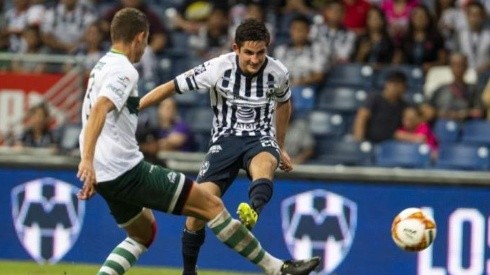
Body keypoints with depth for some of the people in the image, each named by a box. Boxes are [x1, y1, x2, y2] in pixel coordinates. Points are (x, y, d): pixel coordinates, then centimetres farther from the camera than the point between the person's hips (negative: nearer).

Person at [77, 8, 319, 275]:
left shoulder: (102, 67, 18)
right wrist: (88, 160, -39)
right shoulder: (124, 70, -12)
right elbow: (99, 110, -28)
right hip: (127, 170, -10)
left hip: (103, 177, 10)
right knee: (211, 205, -5)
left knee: (143, 233, 29)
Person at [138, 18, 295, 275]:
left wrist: (280, 147, 25)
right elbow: (171, 87, -9)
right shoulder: (218, 68, -15)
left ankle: (252, 213, -67)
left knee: (264, 162, -39)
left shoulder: (277, 73, -7)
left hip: (260, 138, 1)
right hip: (225, 139, 0)